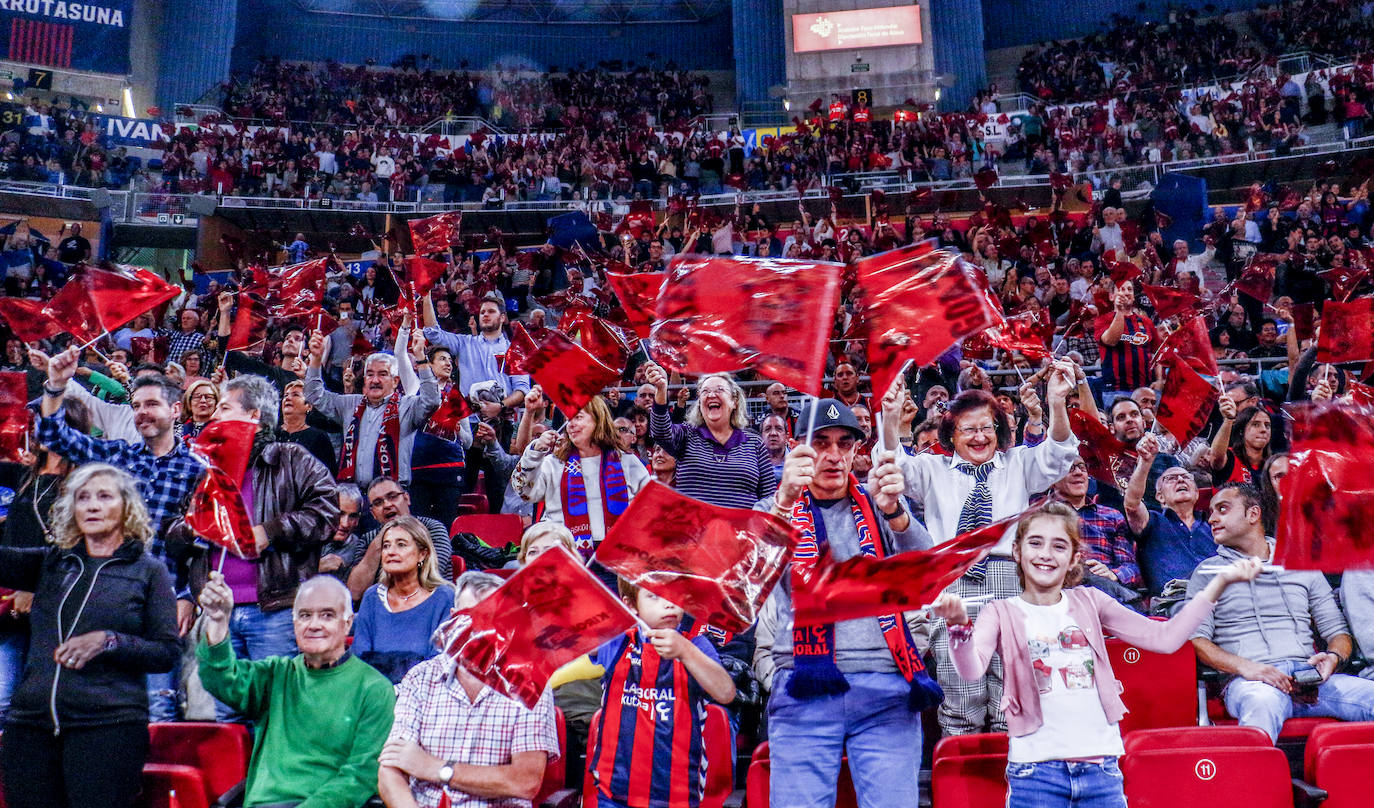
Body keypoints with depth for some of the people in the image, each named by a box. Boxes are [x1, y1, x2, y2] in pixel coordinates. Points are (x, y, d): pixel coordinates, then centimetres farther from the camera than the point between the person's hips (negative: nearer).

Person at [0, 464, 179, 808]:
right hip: (30, 722, 3)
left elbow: (167, 654, 0)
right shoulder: (49, 563, 15)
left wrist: (109, 641, -13)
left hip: (109, 726, -3)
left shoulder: (149, 570, 5)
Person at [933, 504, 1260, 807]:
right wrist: (959, 624, -36)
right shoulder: (1002, 614, 1)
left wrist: (1219, 583, 2)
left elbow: (1165, 637, 7)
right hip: (1036, 768, -2)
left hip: (1101, 765, 3)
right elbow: (971, 669, -16)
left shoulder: (1089, 602, 10)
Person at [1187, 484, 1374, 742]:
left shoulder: (1303, 566, 23)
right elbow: (1196, 638, 4)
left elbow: (1337, 632, 23)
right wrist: (1244, 666, -14)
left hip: (1308, 679, 3)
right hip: (1249, 681, -3)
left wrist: (1332, 658, -2)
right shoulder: (1208, 572, 16)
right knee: (1263, 703, -40)